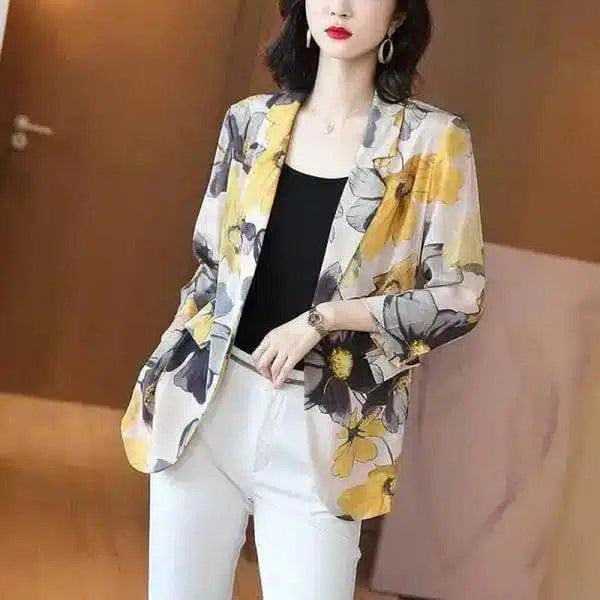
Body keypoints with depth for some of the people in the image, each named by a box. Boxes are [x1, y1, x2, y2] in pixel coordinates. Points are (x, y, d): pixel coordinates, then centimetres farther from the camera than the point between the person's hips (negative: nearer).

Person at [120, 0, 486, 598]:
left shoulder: (432, 138, -4)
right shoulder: (251, 120, 7)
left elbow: (458, 297, -5)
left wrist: (321, 318, -13)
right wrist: (164, 377, 11)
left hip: (322, 424, -3)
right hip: (207, 398, 3)